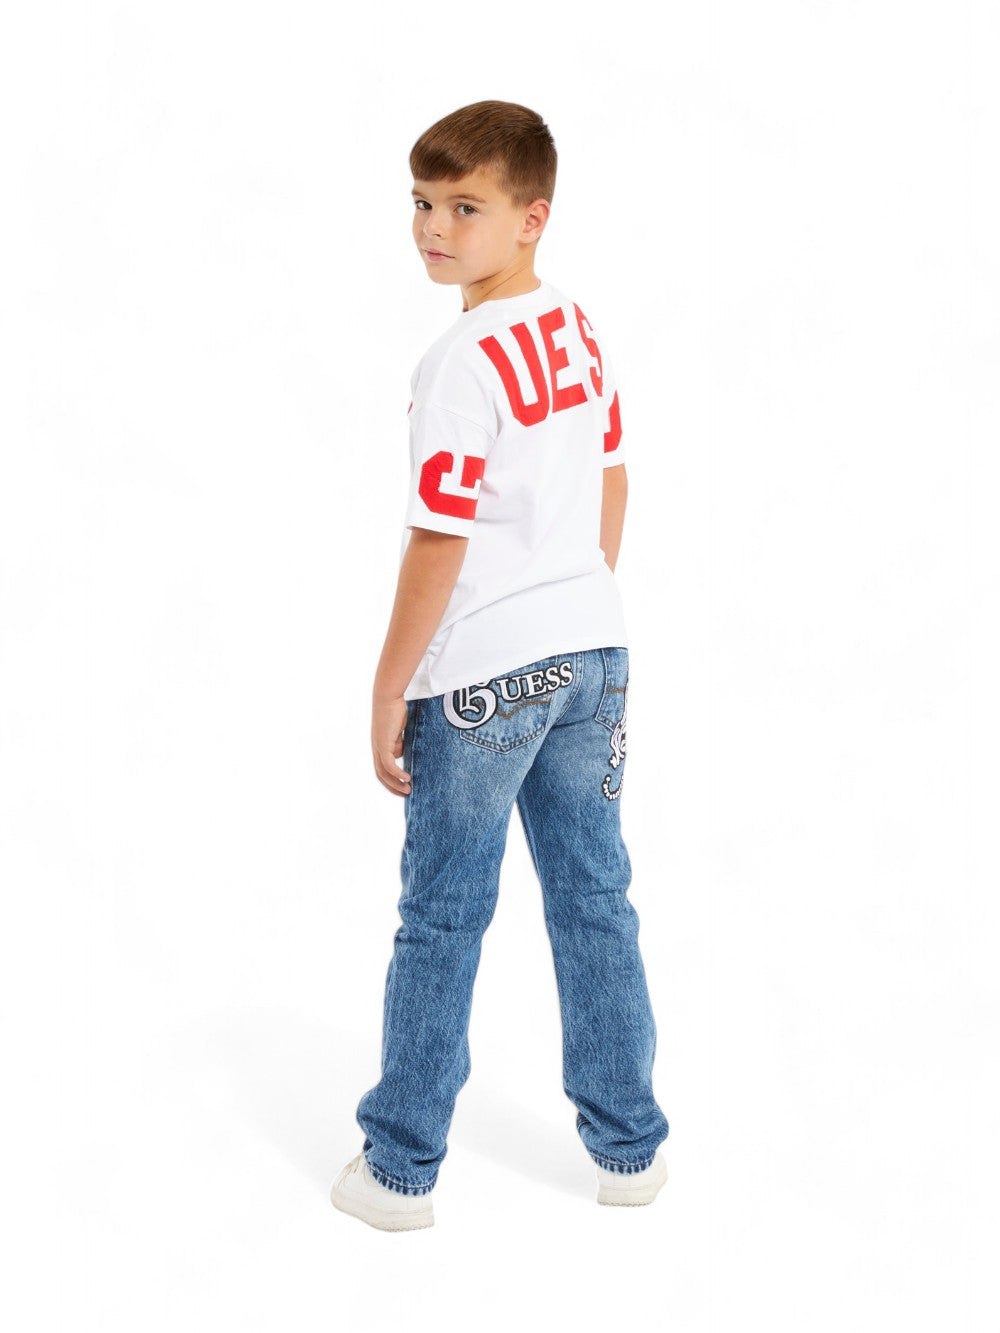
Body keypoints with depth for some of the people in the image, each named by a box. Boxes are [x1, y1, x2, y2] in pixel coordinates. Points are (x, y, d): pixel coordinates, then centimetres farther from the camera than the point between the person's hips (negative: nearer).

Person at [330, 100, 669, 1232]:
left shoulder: (463, 364, -18)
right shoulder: (581, 335, 6)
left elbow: (438, 548, -19)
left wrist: (388, 694, -10)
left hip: (484, 673, -7)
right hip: (592, 651, 7)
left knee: (441, 920, 5)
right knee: (594, 898, 14)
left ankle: (399, 1169, 17)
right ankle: (628, 1146, 24)